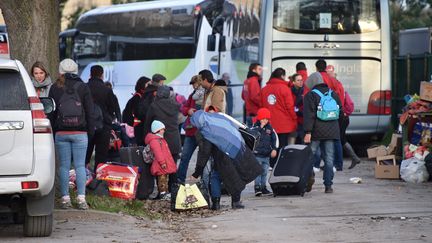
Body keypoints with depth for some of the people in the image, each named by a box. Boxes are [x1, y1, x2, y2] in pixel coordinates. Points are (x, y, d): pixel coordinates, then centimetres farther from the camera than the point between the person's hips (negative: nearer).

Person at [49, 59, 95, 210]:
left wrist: (52, 132, 10)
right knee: (80, 166, 0)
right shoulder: (83, 88, 1)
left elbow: (51, 112, 5)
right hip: (80, 133, -1)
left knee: (64, 166, 4)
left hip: (61, 133, 1)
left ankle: (65, 198, 1)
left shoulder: (55, 88, 3)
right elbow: (90, 112, 2)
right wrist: (91, 131, 9)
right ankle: (81, 198, -6)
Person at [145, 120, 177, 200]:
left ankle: (166, 192, 23)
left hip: (165, 165, 11)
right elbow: (157, 152, -23)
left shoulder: (160, 139, 21)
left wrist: (169, 162, 28)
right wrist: (162, 162, -27)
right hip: (161, 166, -11)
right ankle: (163, 194, -6)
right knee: (162, 179, -8)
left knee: (166, 179, 16)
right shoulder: (154, 140, -15)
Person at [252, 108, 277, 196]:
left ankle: (263, 187, 18)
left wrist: (274, 149, 4)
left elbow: (273, 139, 14)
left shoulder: (269, 128, 10)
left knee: (264, 172, 10)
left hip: (266, 155, 5)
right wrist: (261, 127, -22)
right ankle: (257, 187, -8)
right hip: (257, 154, -5)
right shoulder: (255, 127, -5)